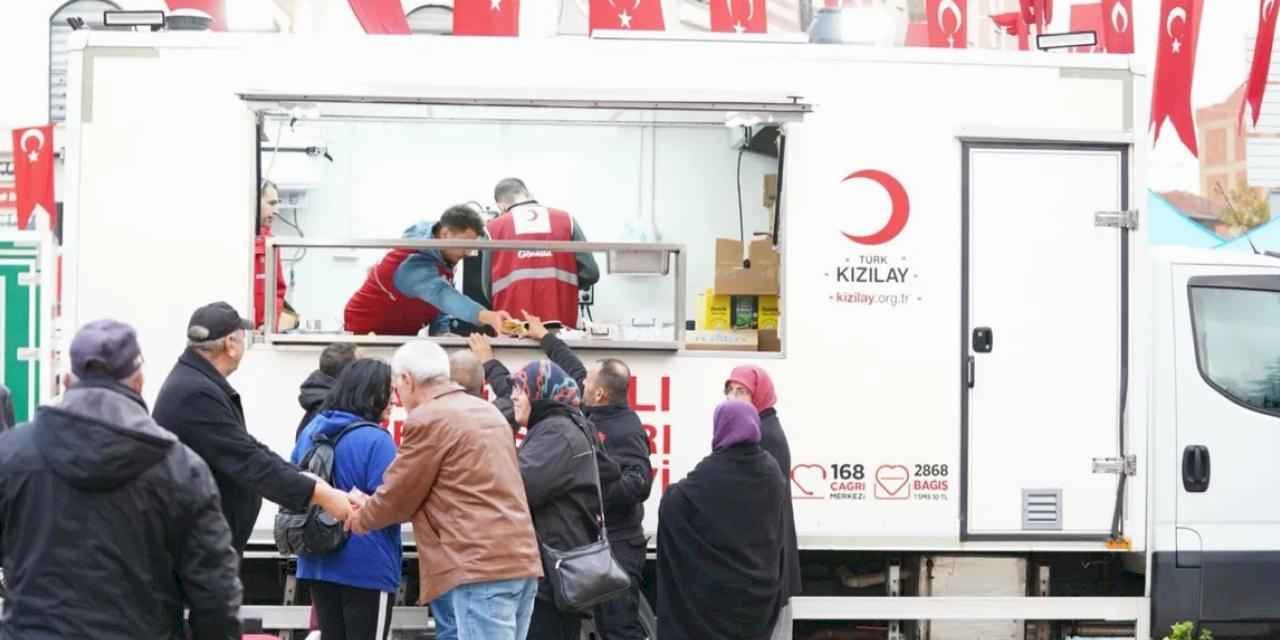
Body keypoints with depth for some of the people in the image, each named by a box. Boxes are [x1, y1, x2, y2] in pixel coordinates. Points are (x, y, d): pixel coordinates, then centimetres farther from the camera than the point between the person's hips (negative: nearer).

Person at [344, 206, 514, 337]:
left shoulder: (443, 253, -4)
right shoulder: (415, 264, -33)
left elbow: (439, 300, 2)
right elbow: (442, 295, -51)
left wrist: (441, 331, -17)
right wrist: (488, 317, -66)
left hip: (401, 335, 8)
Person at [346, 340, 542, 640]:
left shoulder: (427, 420, -7)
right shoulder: (486, 411, 20)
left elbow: (399, 496, 0)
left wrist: (358, 519, 21)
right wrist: (371, 505, 28)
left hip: (480, 567, -9)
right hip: (519, 561, 9)